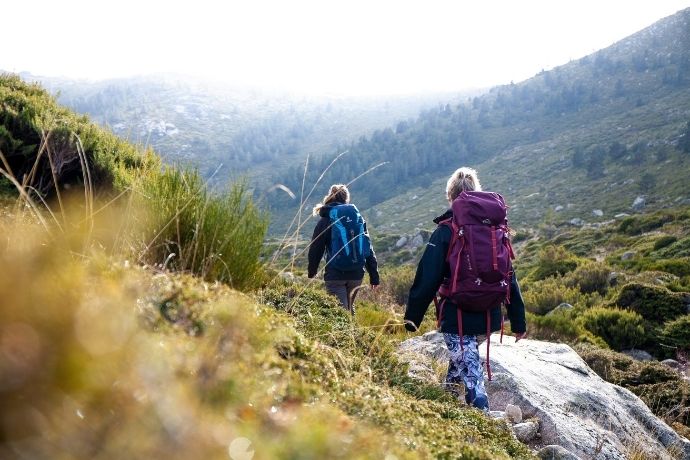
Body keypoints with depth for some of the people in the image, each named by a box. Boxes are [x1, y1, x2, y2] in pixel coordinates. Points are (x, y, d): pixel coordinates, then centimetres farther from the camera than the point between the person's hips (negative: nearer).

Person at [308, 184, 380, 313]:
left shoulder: (325, 220, -1)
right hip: (356, 274, 4)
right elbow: (368, 248, 6)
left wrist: (311, 272, 13)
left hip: (335, 275, -4)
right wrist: (374, 275, 8)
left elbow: (315, 249, -1)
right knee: (349, 307, 23)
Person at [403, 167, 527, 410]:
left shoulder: (445, 231, -10)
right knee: (464, 355, 30)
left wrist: (412, 317, -4)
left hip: (457, 318, -6)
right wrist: (518, 322, 11)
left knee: (472, 377, 1)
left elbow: (427, 279, -14)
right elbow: (510, 278, 5)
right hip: (489, 317, 6)